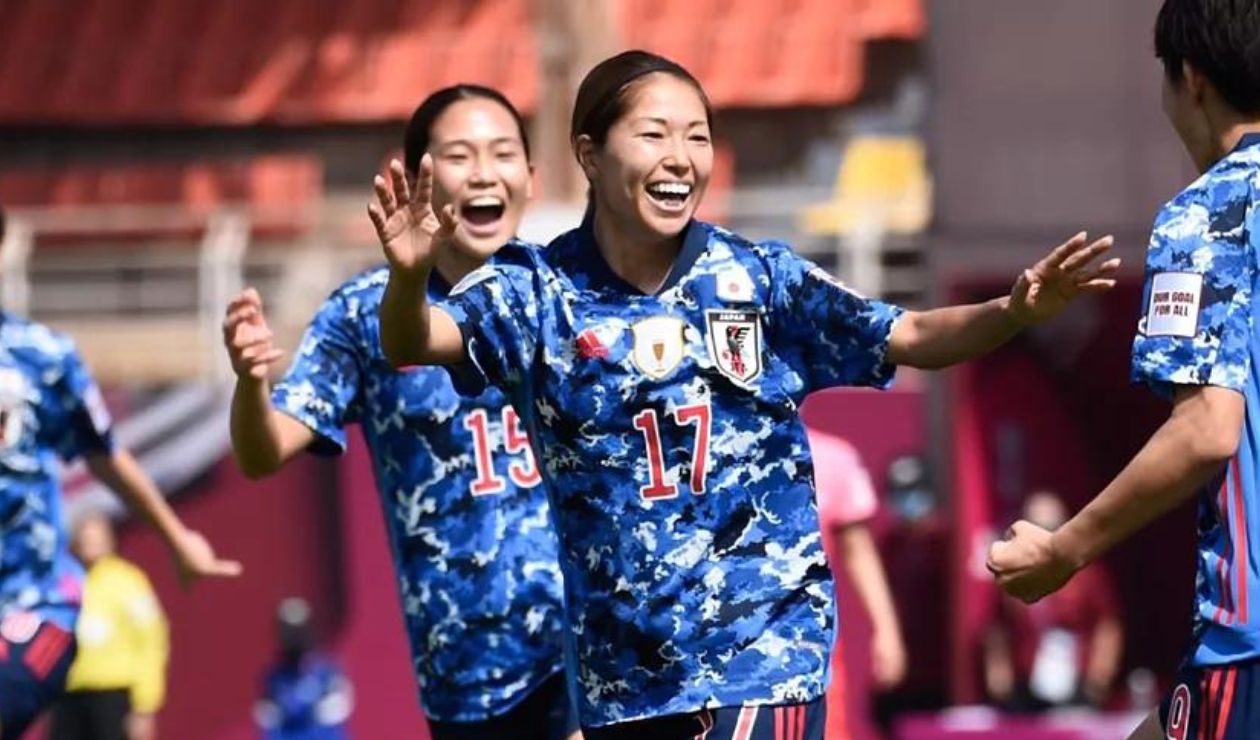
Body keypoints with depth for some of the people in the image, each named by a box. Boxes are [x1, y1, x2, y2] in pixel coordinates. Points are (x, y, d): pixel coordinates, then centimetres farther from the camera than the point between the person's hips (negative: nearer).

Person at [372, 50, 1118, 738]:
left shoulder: (759, 278, -2)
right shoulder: (540, 288, -5)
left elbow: (910, 337, -1)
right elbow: (415, 342, -19)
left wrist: (1014, 312, -21)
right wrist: (410, 276, -42)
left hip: (764, 642, -2)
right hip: (622, 664, 2)